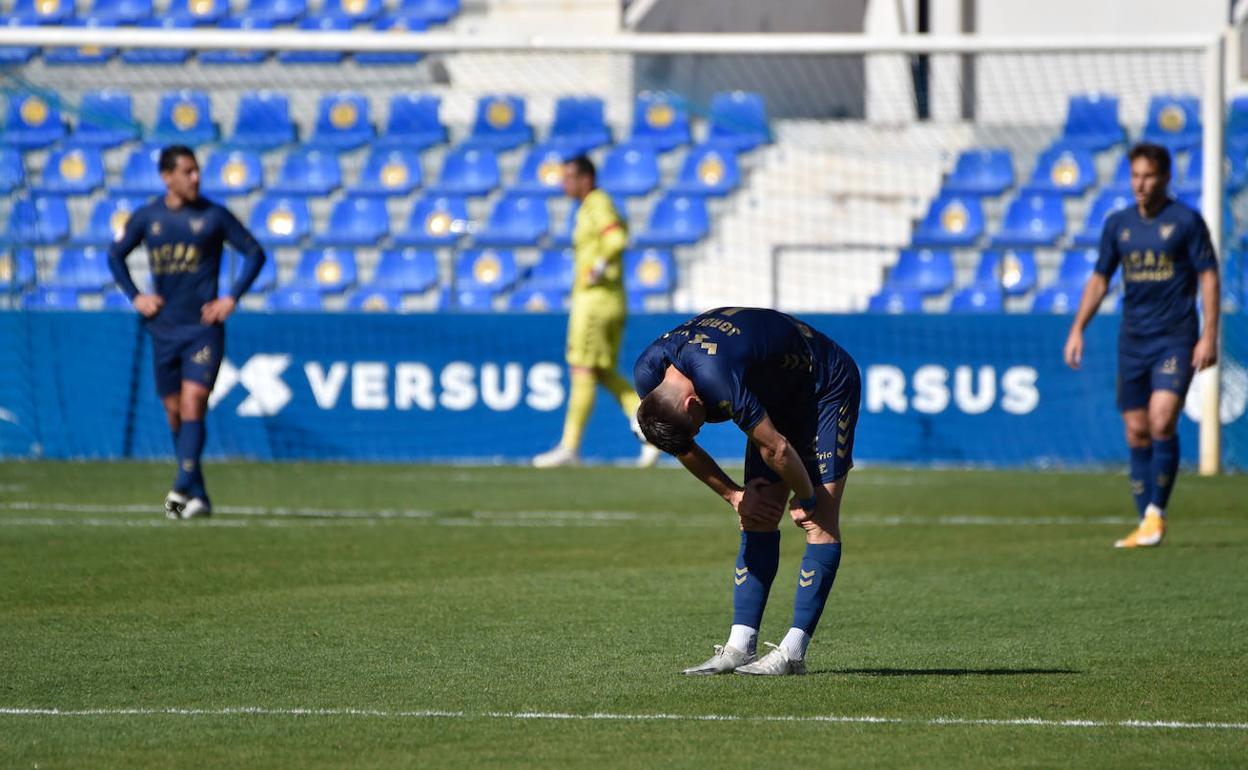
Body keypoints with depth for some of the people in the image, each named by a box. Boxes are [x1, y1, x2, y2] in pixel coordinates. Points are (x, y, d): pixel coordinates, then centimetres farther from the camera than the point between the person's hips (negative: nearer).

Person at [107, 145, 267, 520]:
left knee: (192, 405, -17)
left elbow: (255, 253, 5)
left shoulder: (214, 216, -2)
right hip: (164, 329, 3)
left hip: (204, 327, -3)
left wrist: (232, 298, -3)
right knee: (174, 412, 6)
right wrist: (135, 297, 5)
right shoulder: (146, 217, 4)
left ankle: (183, 489, -23)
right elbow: (115, 256, 17)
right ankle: (199, 497, 15)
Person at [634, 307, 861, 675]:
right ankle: (740, 648, -2)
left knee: (819, 521, -14)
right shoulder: (648, 374, -15)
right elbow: (683, 449, 3)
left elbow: (777, 449, -29)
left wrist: (807, 498, -13)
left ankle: (793, 653, -18)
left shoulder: (715, 379, -40)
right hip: (776, 395, 8)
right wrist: (733, 494, 0)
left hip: (827, 387, -8)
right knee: (757, 520, 0)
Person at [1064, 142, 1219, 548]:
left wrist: (1209, 336, -10)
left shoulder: (1186, 222, -4)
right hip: (1133, 341, 5)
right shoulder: (1118, 224, 9)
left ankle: (1156, 512, -5)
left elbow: (1208, 276, -4)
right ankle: (1146, 526, 9)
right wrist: (1078, 329, 7)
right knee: (1137, 433, 3)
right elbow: (1100, 279, 16)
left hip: (1175, 339, -5)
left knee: (1162, 422, -18)